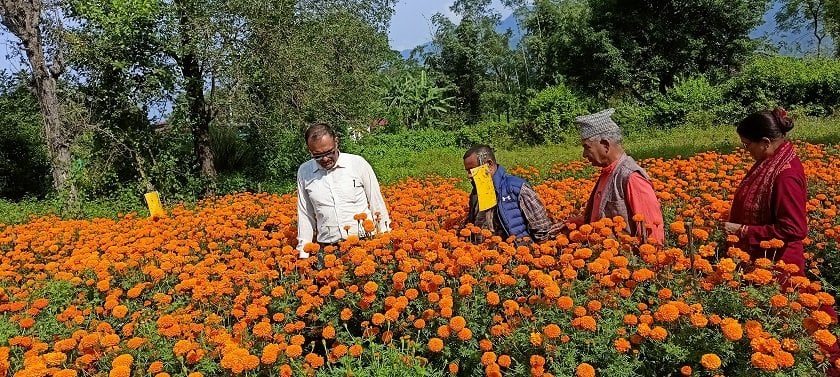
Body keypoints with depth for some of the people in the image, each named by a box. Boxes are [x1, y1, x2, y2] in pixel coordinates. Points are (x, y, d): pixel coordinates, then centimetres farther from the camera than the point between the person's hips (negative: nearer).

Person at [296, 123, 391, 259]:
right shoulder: (304, 172, 5)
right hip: (327, 247, 2)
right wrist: (303, 254, 13)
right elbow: (305, 215, 14)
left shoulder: (358, 163, -2)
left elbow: (377, 205, 5)